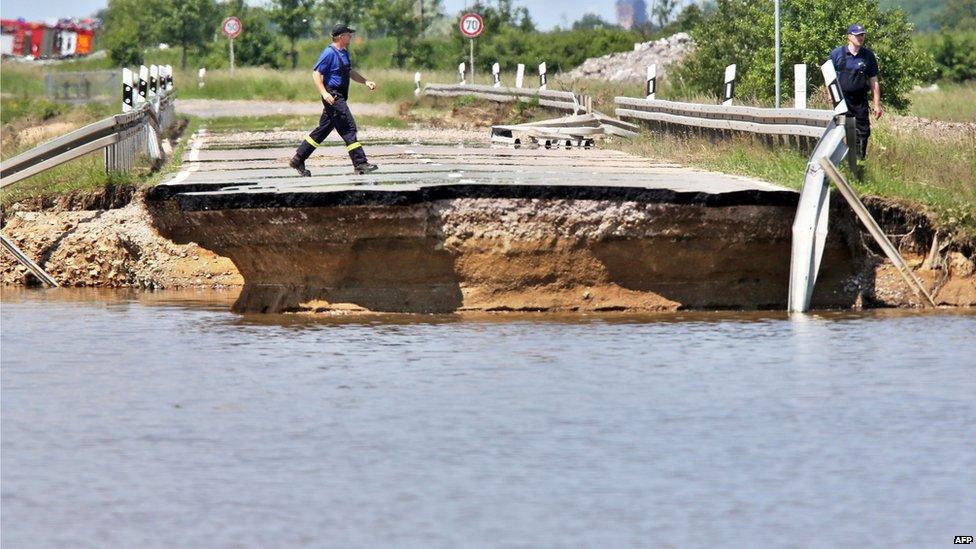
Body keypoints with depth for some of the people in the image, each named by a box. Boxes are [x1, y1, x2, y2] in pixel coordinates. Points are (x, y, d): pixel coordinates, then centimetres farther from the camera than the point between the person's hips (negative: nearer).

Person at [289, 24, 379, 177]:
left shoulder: (344, 53, 16)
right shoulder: (329, 53, -13)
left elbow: (350, 72, 28)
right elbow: (316, 73, -16)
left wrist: (366, 82, 16)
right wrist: (324, 93, -27)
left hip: (340, 97, 10)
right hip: (333, 97, -10)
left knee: (323, 130, 12)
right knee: (349, 128, -11)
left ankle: (298, 160, 17)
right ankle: (360, 163, -12)